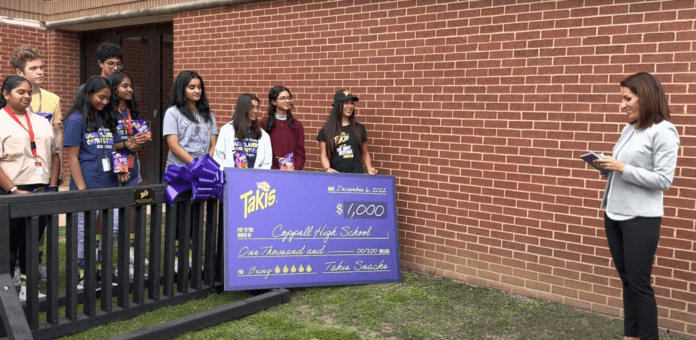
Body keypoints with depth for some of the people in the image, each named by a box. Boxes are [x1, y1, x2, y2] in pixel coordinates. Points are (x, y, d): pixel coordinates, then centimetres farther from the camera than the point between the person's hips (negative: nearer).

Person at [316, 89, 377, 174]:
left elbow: (365, 154, 19)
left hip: (356, 174, 0)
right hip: (335, 175, 0)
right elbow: (324, 155, 3)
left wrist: (369, 169, 2)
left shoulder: (359, 128, 12)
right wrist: (327, 169, -16)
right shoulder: (326, 130, 6)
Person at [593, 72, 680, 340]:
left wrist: (622, 168, -19)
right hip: (615, 215, 7)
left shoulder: (663, 131, -10)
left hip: (641, 219, -7)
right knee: (626, 280, 13)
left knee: (639, 282, -1)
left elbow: (663, 180, -15)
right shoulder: (629, 129, 11)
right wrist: (607, 165, -1)